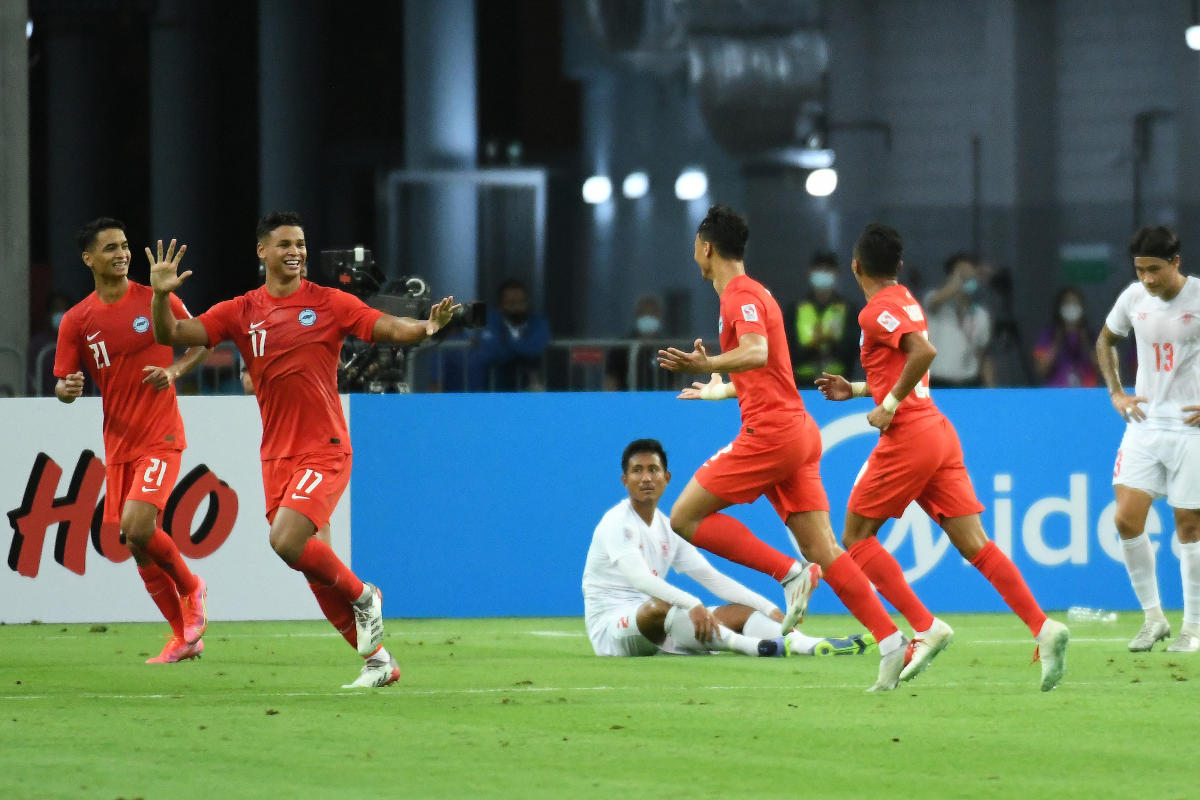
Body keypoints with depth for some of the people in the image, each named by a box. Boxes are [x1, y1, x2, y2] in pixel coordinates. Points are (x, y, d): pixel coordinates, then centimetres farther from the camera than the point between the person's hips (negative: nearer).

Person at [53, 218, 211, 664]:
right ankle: (184, 637, 18)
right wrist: (67, 389, -19)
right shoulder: (77, 320, 2)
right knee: (137, 543, 5)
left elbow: (201, 343, 9)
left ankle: (191, 588, 7)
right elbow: (63, 385, 5)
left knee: (138, 528, -21)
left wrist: (174, 371, -10)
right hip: (118, 444, 4)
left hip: (160, 437, -4)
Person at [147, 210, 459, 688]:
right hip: (277, 456, 5)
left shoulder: (329, 304, -1)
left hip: (324, 450, -4)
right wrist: (161, 295, -19)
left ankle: (363, 596, 1)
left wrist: (425, 328, -31)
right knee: (316, 570, 5)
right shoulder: (241, 312, 6)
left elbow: (390, 328, -10)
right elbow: (171, 334, 1)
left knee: (287, 541, -24)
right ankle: (377, 659, 17)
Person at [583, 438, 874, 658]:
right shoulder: (617, 524, -11)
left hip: (653, 632, 8)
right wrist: (692, 605, -42)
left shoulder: (668, 528, 14)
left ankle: (810, 645, -34)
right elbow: (640, 578, -28)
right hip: (610, 628, -8)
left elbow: (712, 578, 13)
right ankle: (756, 647, -58)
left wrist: (769, 608, 3)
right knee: (657, 607, -40)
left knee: (740, 612, -7)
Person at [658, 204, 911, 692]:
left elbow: (756, 353, -28)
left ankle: (789, 573, -12)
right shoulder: (749, 292, 22)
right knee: (821, 549, 2)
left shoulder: (741, 295, -8)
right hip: (796, 432, 9)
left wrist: (705, 364, -43)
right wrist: (718, 391, 52)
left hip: (771, 432, -9)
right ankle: (891, 641, -9)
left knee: (685, 517, -5)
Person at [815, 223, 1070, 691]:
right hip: (938, 432, 8)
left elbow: (924, 352, -25)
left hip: (907, 437, -8)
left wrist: (890, 405, -18)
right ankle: (1042, 627, -16)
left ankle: (926, 629, -8)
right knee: (974, 545, -1)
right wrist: (857, 391, 29)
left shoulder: (877, 311, -8)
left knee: (856, 538, 4)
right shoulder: (905, 302, 19)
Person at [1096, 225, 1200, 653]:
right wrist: (1116, 393, 12)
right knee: (1127, 519, -8)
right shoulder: (1134, 298, 3)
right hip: (1145, 423, 4)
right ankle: (1153, 617, 6)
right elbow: (1105, 340, 24)